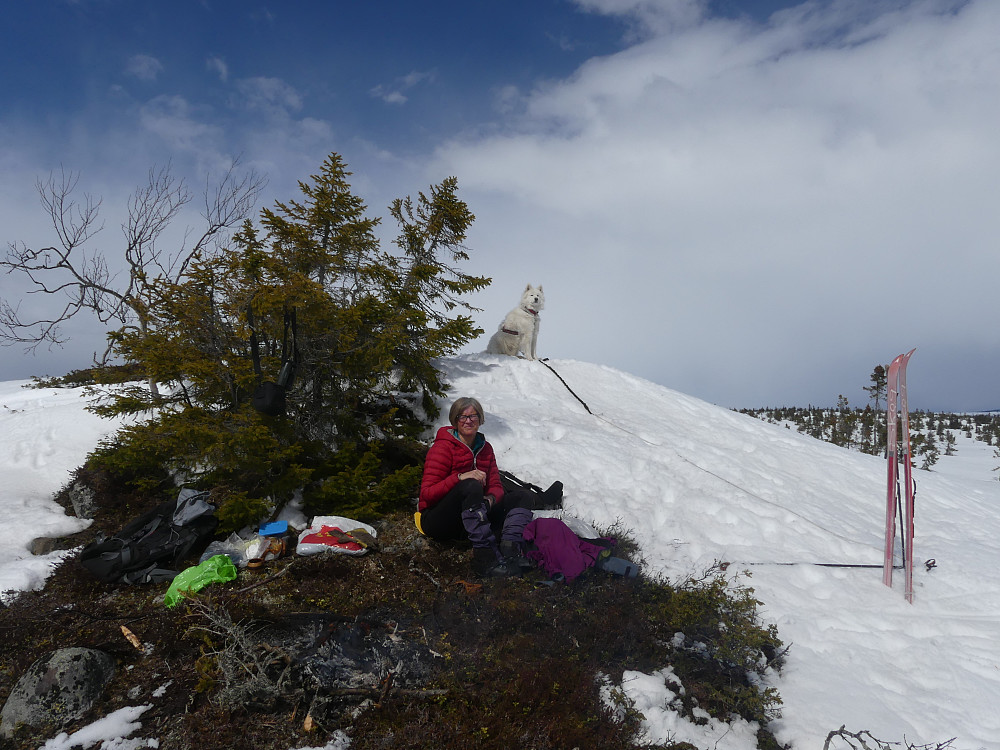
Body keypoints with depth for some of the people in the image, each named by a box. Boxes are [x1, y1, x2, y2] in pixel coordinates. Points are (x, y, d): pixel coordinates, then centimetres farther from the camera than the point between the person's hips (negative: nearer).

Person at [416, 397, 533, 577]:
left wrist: (490, 498, -18)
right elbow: (427, 494, -16)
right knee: (471, 486, -35)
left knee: (521, 497, -7)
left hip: (470, 519, 7)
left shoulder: (485, 449, 10)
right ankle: (485, 556, -43)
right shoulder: (443, 448, -9)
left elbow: (496, 486, 6)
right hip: (436, 520, -7)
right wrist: (459, 477, -30)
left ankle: (510, 548, -33)